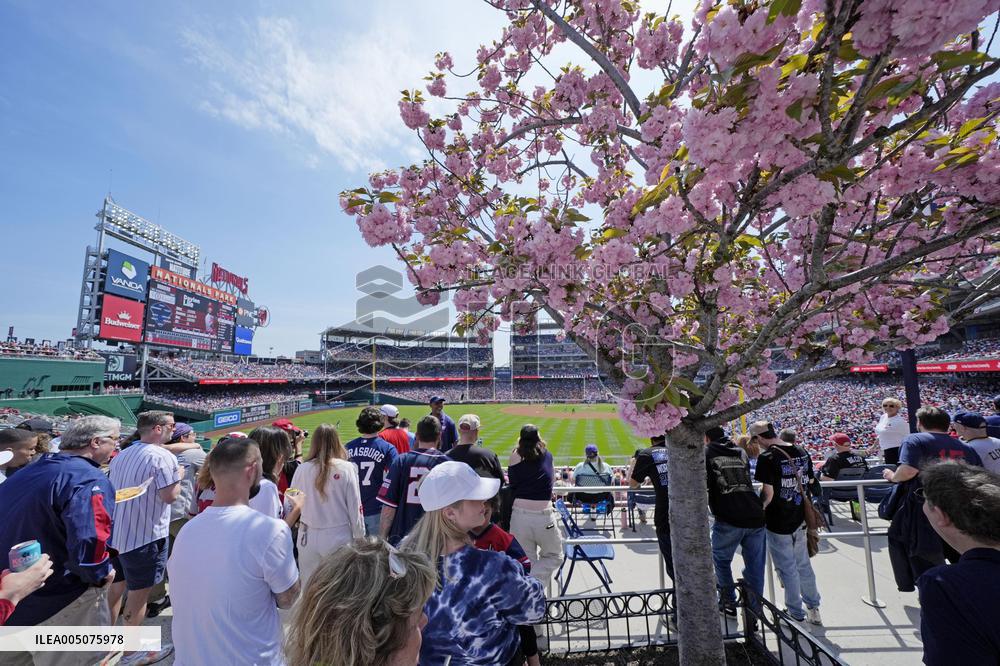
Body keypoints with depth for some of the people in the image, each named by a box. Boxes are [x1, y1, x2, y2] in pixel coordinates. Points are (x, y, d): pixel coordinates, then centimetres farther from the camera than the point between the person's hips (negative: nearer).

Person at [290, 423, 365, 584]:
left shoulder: (302, 469, -6)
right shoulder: (347, 468, -11)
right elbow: (355, 508, -7)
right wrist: (360, 537, 3)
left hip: (308, 536, 2)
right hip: (339, 536, -2)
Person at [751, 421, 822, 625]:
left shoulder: (767, 457, -21)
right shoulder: (801, 452, 0)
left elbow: (768, 492, -22)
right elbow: (811, 481, 10)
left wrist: (761, 507, -5)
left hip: (778, 522, -7)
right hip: (800, 518, 7)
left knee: (787, 569, 10)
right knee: (803, 565, 23)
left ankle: (797, 614, 23)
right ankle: (813, 609, 35)